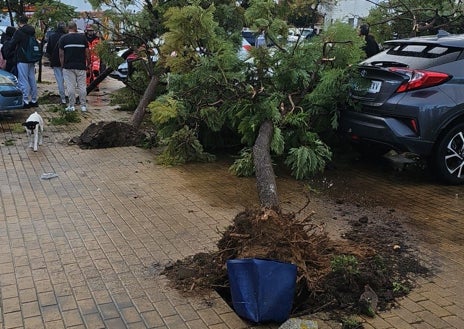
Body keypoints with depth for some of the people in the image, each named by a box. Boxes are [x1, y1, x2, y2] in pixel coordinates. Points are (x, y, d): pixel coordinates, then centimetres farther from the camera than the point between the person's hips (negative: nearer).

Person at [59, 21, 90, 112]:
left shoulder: (63, 38, 1)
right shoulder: (82, 37, 4)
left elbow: (61, 54, -2)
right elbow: (87, 52, 3)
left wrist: (62, 65, 6)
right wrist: (88, 64, 13)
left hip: (68, 67, -1)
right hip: (81, 66, 1)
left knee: (70, 87, 1)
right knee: (82, 86, 6)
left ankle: (71, 105, 3)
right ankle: (83, 105, 8)